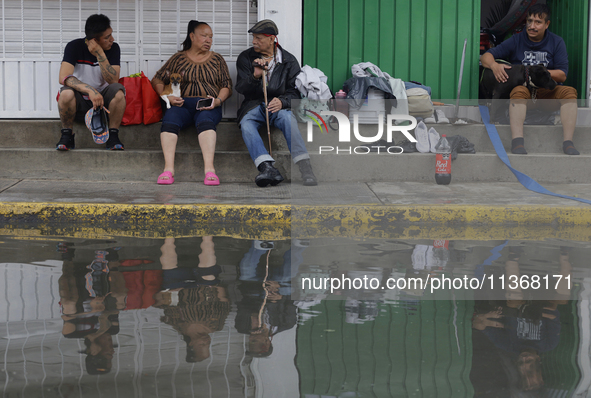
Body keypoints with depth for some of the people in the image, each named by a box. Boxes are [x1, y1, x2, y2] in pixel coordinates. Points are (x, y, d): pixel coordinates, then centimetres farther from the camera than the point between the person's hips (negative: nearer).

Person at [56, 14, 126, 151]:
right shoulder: (74, 46, -13)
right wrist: (90, 90, -40)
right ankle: (67, 136, -13)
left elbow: (113, 81, -18)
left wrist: (100, 55, -26)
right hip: (79, 103, -1)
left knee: (118, 90, -29)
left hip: (103, 100, 2)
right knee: (66, 93, -34)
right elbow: (64, 77, -27)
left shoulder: (113, 48, -7)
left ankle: (113, 136, -15)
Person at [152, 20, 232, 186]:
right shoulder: (178, 58, 18)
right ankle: (168, 169, -43)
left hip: (208, 106, 0)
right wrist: (167, 96, -4)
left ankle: (209, 169, -51)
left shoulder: (217, 59, 21)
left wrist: (218, 100, -6)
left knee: (205, 120, -37)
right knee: (169, 120, -34)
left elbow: (227, 86, 15)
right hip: (182, 104, 1)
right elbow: (157, 80, 15)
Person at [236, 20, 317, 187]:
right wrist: (255, 76, -18)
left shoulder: (289, 60, 8)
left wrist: (282, 101, -22)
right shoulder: (246, 58, 10)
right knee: (246, 124, -34)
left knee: (288, 118, -36)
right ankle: (268, 168, -54)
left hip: (278, 105, -1)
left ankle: (305, 169, -49)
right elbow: (240, 88, 3)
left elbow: (295, 91, 1)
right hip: (253, 104, 1)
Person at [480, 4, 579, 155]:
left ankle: (568, 142, -35)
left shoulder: (556, 42, 8)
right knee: (519, 91, -36)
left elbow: (562, 75, 1)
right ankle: (517, 141, -50)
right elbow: (485, 56, 4)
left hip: (548, 92, 1)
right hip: (523, 87, -1)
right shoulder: (516, 40, 7)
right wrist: (494, 66, -20)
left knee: (569, 91, -29)